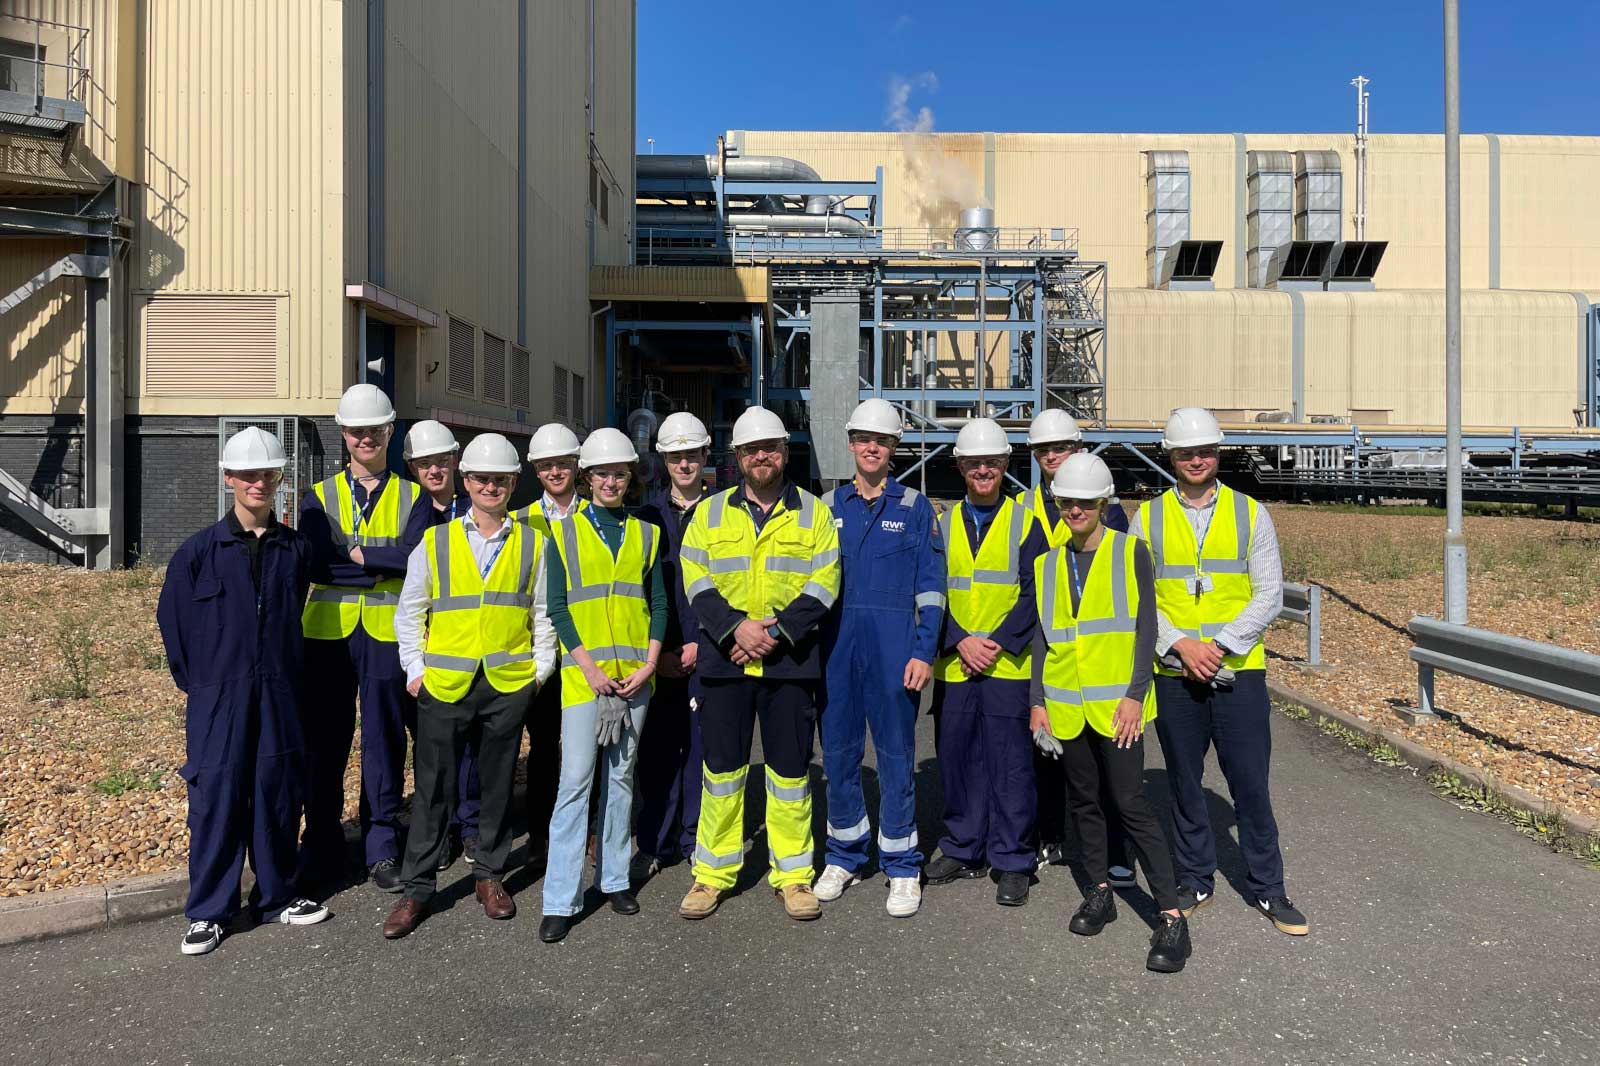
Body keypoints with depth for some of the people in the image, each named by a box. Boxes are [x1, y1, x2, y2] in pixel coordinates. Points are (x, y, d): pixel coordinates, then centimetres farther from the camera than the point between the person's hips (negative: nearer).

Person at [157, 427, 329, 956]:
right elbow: (173, 617, 5)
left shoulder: (296, 549, 3)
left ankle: (277, 896, 25)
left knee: (279, 794, 9)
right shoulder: (200, 550, -3)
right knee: (216, 799, 3)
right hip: (218, 698, -2)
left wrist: (291, 676, 11)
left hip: (279, 696, 2)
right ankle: (208, 912, 17)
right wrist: (195, 681, 6)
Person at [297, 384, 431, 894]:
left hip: (387, 632, -1)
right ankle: (322, 848, 22)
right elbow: (316, 562, -8)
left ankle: (383, 848, 18)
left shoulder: (413, 498, 6)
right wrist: (382, 566, -12)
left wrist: (356, 554, -13)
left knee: (384, 741, 6)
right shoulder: (320, 497, 8)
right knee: (325, 742, 8)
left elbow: (418, 558, -11)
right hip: (328, 631, 1)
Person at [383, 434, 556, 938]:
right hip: (444, 684, 0)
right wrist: (414, 670, 2)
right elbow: (409, 612, 8)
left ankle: (489, 874, 27)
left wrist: (542, 668, 4)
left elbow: (544, 613, 9)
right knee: (433, 788, 5)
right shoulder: (434, 542, 3)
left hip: (509, 683, 1)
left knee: (497, 783, 11)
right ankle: (418, 888, 18)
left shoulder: (533, 544, 5)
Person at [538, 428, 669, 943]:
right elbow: (557, 607, -2)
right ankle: (561, 900, 0)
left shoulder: (646, 533, 10)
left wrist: (648, 664, -4)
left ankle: (615, 876, 24)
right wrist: (589, 666, -11)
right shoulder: (564, 531, 3)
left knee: (622, 776, 11)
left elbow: (659, 603, 8)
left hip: (634, 674, 3)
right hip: (583, 673, -3)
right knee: (576, 780, -6)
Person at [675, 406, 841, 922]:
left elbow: (823, 584, -3)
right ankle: (713, 872, 21)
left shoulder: (814, 512, 5)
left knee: (790, 768, 6)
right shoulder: (710, 512, 9)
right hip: (723, 659, 1)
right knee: (722, 767, 7)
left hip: (790, 661, -1)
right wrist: (734, 627, -14)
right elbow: (696, 579, 1)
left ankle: (793, 874, 20)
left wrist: (776, 632, -14)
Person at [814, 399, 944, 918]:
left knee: (896, 754, 3)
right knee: (838, 751, 9)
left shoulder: (914, 508, 3)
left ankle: (902, 866, 16)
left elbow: (930, 587, 1)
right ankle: (844, 856, 26)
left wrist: (924, 652, -8)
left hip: (893, 646, -2)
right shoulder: (828, 506, 10)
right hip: (836, 643, 3)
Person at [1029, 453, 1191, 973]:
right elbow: (1042, 636, 12)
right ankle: (1099, 891, 28)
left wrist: (1135, 695, -12)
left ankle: (1171, 915, 1)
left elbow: (1146, 627, -4)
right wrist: (1037, 701, 5)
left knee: (1129, 803, -7)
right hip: (1066, 705, 4)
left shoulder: (1131, 552, -1)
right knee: (1084, 800, 13)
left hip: (1116, 703, -4)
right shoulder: (1048, 563, 10)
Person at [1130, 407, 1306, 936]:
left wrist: (1220, 646, -13)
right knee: (1184, 783, 11)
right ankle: (1195, 882, 27)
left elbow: (1269, 595, -2)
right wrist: (1179, 645, -13)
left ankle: (1268, 888, 20)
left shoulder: (1250, 513, 3)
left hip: (1239, 672, -1)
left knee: (1250, 783, 4)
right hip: (1173, 674, 1)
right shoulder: (1148, 517, 3)